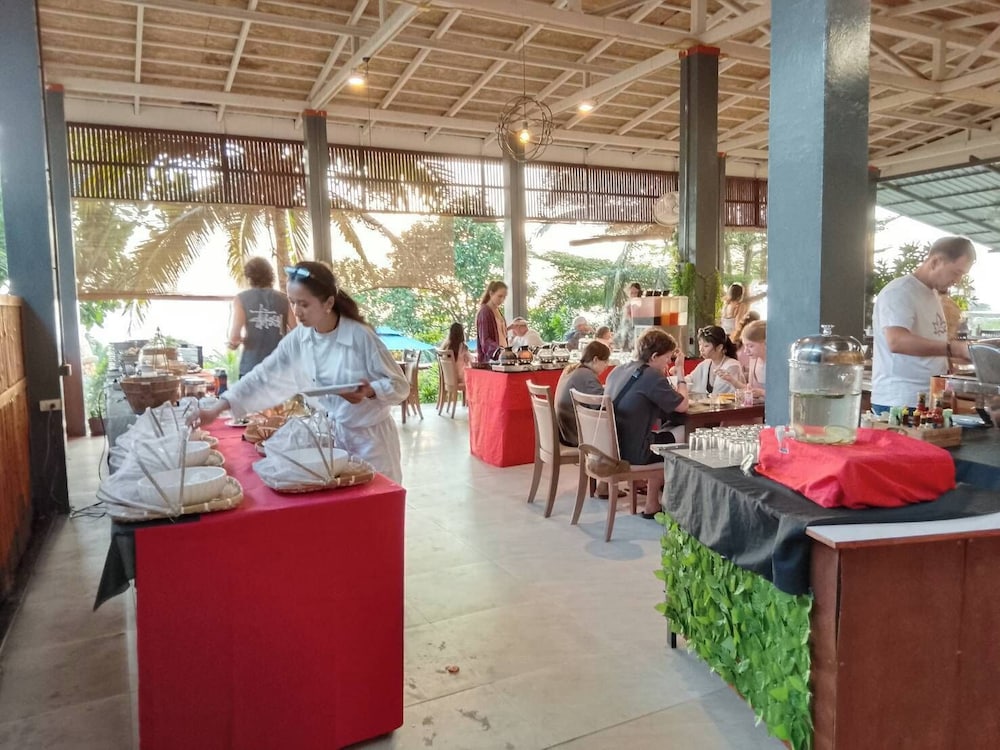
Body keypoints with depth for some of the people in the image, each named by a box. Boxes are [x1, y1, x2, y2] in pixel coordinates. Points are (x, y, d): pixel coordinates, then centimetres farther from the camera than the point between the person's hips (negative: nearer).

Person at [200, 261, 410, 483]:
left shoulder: (360, 336, -21)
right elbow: (264, 375, -1)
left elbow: (400, 385, -15)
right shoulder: (298, 339, -5)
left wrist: (369, 391, -34)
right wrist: (217, 409, -7)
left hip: (370, 437, -4)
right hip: (331, 434, 5)